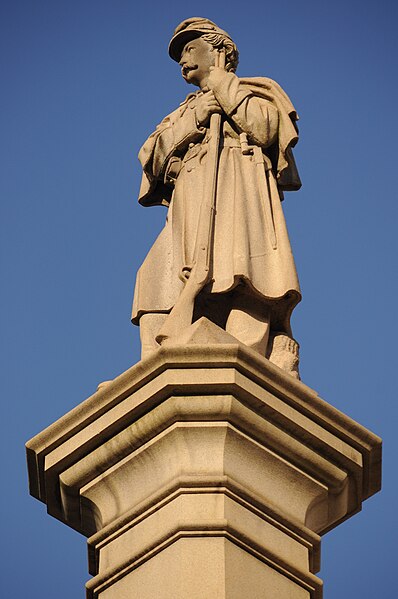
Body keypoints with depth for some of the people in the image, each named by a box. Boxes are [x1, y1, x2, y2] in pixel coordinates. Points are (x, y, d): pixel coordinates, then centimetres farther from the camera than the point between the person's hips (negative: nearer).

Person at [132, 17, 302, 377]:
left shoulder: (253, 91, 24)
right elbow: (151, 159, 18)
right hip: (191, 207, 5)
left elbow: (264, 130, 1)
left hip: (238, 191, -5)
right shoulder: (181, 114, 37)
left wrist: (223, 85, 10)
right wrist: (193, 120, 4)